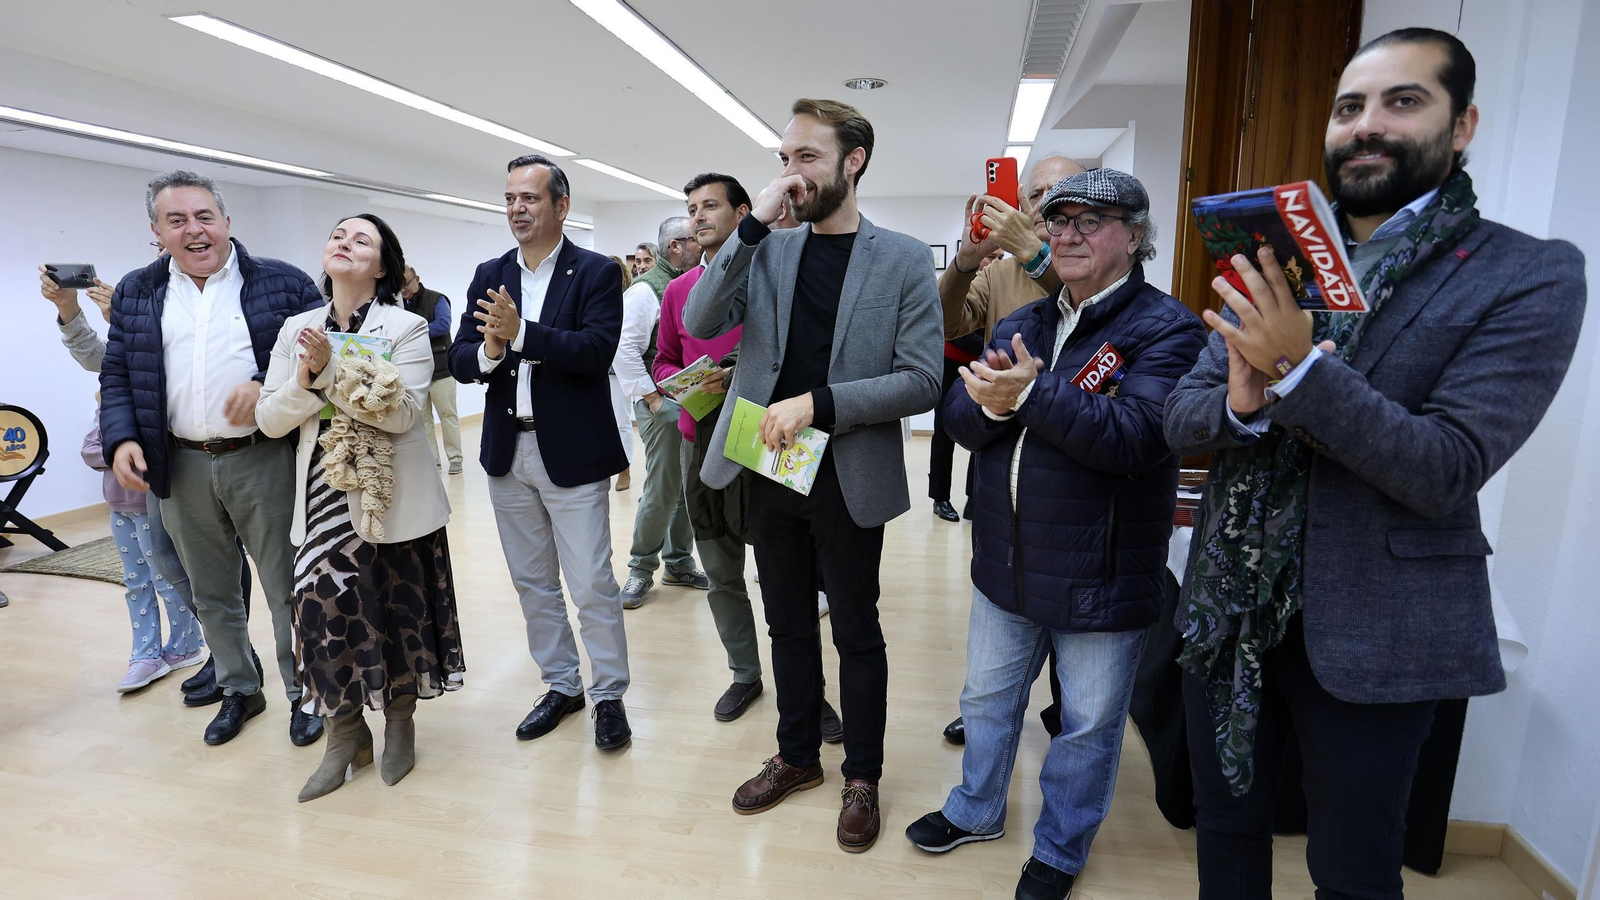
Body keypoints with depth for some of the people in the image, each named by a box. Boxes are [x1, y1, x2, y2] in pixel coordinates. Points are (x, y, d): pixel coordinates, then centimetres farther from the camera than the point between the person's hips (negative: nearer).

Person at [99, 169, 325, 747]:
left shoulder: (281, 283, -1)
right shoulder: (135, 295, 9)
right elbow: (116, 376, 10)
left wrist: (269, 387, -18)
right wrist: (121, 439, -6)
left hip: (263, 459, -4)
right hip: (181, 467, 4)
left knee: (286, 587, 4)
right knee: (211, 592, 16)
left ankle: (303, 693, 20)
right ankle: (239, 691, 34)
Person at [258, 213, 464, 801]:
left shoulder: (407, 327, -4)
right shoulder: (296, 329, 8)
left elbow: (404, 411, -16)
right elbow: (269, 419, 4)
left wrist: (331, 368, -21)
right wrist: (307, 379, -13)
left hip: (394, 501, -3)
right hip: (323, 499, 3)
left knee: (398, 610, 7)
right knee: (323, 609, 0)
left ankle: (399, 723, 31)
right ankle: (345, 735, 23)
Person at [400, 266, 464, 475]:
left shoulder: (436, 299, -2)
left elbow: (443, 324, -16)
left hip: (440, 369, -5)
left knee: (448, 414, 0)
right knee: (422, 417, 7)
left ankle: (455, 459, 7)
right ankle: (431, 460, 14)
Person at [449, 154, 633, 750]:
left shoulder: (597, 273, -5)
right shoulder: (489, 276, 9)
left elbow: (597, 349, -19)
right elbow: (459, 361, 3)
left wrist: (520, 334, -29)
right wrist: (488, 351, -19)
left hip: (572, 454, -5)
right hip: (507, 453, 6)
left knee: (592, 584, 0)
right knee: (533, 582, 15)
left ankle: (609, 694, 19)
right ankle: (561, 685, 32)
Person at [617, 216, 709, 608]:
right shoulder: (644, 290, -7)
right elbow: (624, 350, -14)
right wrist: (651, 397, -15)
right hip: (663, 404, -7)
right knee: (662, 491, -5)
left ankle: (678, 563, 24)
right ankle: (641, 569, 12)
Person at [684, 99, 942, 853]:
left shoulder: (903, 260, -6)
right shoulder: (766, 252, 4)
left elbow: (921, 381, -11)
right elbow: (700, 323, -10)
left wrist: (818, 405, -21)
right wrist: (753, 224, -16)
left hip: (850, 479, -3)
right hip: (769, 471, 4)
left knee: (856, 633, 12)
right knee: (788, 626, 18)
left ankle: (862, 777, 33)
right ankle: (797, 756, 40)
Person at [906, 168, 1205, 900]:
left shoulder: (1166, 328, -12)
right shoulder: (1020, 324, 8)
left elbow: (1134, 435, -26)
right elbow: (960, 419, 0)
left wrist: (1032, 393, -29)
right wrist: (991, 400, -21)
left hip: (1101, 575, -5)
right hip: (1007, 562, 6)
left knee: (1088, 725, 14)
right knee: (987, 699, 22)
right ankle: (976, 811, 47)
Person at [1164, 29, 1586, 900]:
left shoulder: (1531, 275, -8)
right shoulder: (1271, 261, 4)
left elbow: (1448, 471, -18)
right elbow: (1180, 417, 2)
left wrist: (1300, 367, -29)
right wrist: (1239, 403, -20)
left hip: (1370, 630, -3)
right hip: (1227, 606, 4)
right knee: (1224, 827, 22)